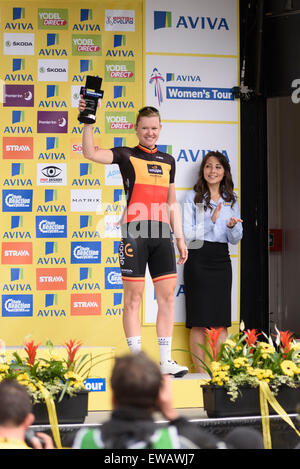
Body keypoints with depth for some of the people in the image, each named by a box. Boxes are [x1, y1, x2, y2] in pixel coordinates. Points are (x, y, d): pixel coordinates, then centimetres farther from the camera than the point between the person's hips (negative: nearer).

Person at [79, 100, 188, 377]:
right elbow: (90, 153, -11)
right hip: (135, 230, -5)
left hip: (162, 232, 5)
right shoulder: (126, 156, 5)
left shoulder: (168, 161, 20)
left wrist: (180, 238, 19)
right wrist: (88, 122, -21)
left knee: (168, 296, 2)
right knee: (133, 297, -4)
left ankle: (166, 360, 7)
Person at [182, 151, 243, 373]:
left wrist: (232, 226, -10)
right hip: (198, 258, -3)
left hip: (221, 259, 3)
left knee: (221, 321, 1)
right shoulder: (193, 197, 3)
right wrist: (211, 221, -16)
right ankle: (200, 372, -1)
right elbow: (187, 233, -3)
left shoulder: (231, 200, 13)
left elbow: (235, 239, 12)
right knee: (199, 321, -5)